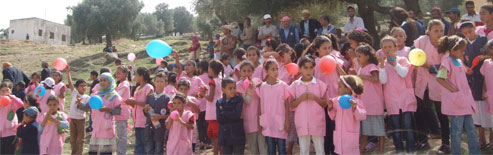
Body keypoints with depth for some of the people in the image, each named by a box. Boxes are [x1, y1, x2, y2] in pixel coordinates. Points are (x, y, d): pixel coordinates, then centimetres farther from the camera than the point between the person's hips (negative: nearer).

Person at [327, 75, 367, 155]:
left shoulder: (355, 102, -11)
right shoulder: (336, 100, 4)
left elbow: (362, 116, -17)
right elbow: (333, 117, 12)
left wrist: (355, 108, -31)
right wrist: (331, 108, -4)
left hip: (350, 136, -5)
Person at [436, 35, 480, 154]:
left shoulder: (458, 61, 12)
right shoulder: (447, 61, -14)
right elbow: (439, 78, -25)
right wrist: (454, 90, -23)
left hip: (465, 100, 9)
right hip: (455, 102, -9)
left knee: (471, 130, 13)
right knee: (457, 131, 0)